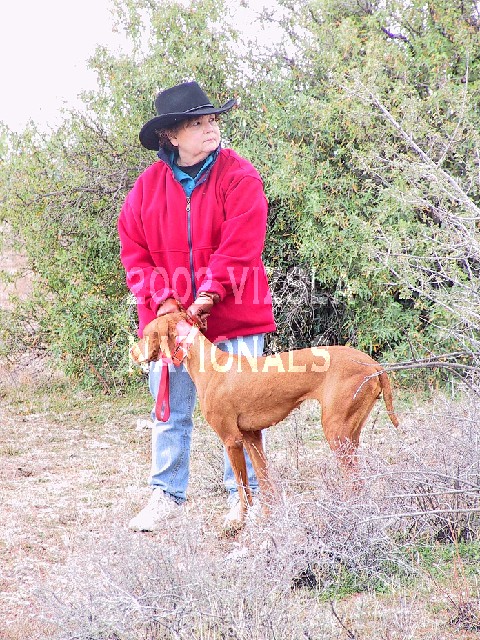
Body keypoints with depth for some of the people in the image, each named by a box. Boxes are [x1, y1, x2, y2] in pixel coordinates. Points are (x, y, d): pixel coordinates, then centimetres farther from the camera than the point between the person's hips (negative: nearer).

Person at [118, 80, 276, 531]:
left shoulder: (239, 177, -6)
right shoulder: (148, 185, 3)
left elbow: (238, 247, -15)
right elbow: (134, 251, 2)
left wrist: (210, 295, -22)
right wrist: (161, 299, -10)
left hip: (232, 314, -3)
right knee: (169, 410, 9)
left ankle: (244, 496, 14)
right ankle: (166, 494, 20)